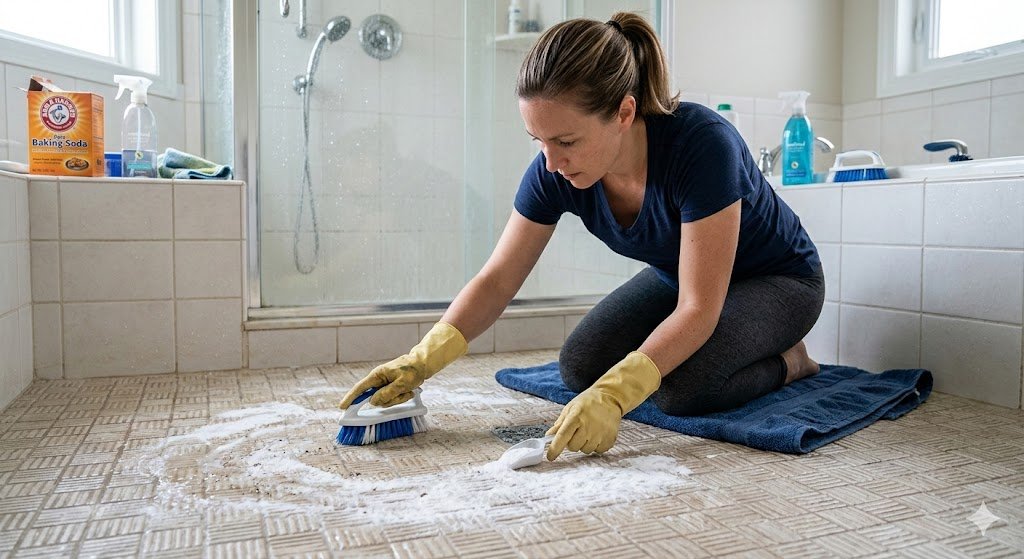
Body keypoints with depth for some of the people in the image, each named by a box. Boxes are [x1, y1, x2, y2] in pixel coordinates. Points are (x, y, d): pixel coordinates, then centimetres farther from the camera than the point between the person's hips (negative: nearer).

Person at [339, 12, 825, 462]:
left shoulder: (703, 144, -38)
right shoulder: (554, 170, -22)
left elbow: (699, 308, -36)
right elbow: (497, 280, -17)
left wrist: (613, 396, -47)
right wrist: (422, 359, -31)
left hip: (778, 280, -5)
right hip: (676, 275, 5)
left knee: (682, 386, -29)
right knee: (580, 367, -12)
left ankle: (785, 359, 1)